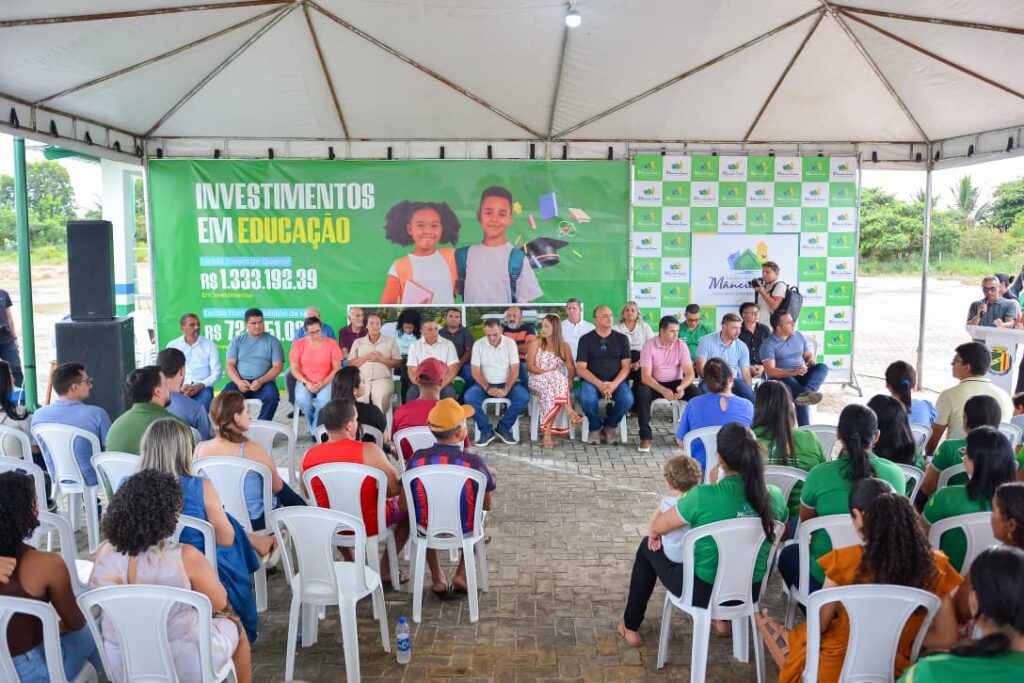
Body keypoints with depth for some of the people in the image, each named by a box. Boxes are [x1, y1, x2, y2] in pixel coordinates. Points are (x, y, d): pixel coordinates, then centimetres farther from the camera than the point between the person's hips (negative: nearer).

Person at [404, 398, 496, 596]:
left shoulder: (417, 459, -17)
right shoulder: (474, 462, -22)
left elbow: (404, 505, -7)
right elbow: (486, 505, -8)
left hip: (426, 529, 1)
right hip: (463, 531, -1)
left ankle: (437, 580, 32)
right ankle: (462, 575, 23)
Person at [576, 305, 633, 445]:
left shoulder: (621, 338, 8)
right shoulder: (585, 339, 4)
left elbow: (626, 366, 2)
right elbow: (580, 368, -4)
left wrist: (614, 384, -16)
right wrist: (599, 384, -18)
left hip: (616, 381, 1)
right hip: (592, 381, -1)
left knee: (627, 399, -29)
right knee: (587, 399, -34)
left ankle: (610, 426, 2)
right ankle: (595, 427, -2)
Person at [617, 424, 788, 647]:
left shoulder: (703, 496, -27)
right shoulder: (775, 496, -14)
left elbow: (656, 528, -13)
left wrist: (657, 515, 10)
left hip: (704, 592, -4)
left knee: (647, 548, 21)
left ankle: (630, 627, 35)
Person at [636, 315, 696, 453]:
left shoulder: (681, 345, -6)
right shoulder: (649, 345, -13)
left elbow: (689, 373, -11)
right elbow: (645, 376, -19)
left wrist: (681, 387, -34)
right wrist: (663, 390, -35)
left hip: (675, 383, 2)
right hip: (654, 384, -2)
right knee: (643, 393, -34)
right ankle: (645, 437, -24)